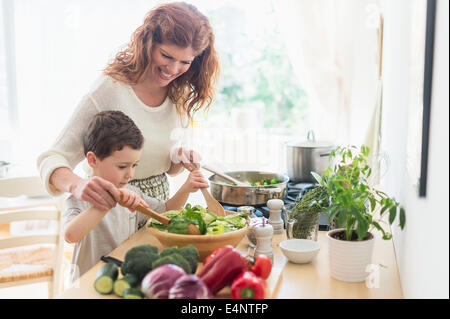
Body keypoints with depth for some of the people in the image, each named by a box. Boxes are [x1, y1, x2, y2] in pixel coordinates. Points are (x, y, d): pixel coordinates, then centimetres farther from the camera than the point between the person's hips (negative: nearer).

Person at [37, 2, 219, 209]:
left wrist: (180, 158, -9)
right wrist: (77, 185, -40)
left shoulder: (178, 95, 1)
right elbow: (51, 160, -19)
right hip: (112, 208, -6)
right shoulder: (110, 89, -19)